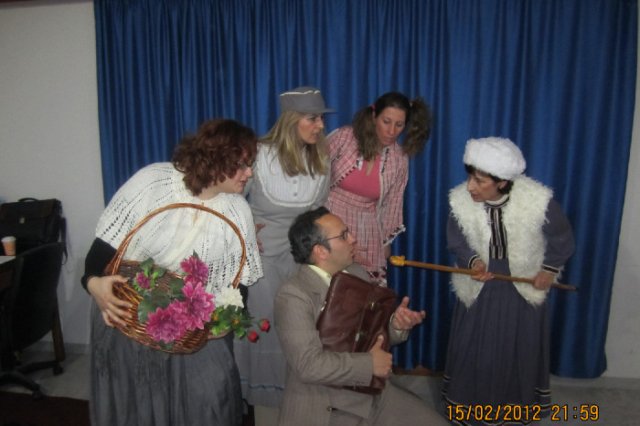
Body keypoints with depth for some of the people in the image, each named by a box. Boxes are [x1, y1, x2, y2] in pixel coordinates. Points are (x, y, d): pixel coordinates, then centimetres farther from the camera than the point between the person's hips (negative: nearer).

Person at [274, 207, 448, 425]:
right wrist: (369, 364, -17)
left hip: (376, 394, 6)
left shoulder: (358, 274, 3)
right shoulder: (293, 295, -18)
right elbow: (309, 365, -25)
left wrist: (395, 325, -10)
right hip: (323, 408, -5)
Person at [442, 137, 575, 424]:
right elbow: (457, 243, -8)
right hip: (479, 287, 1)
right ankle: (467, 403, 36)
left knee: (522, 350, 17)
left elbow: (562, 239, -6)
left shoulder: (538, 200, -26)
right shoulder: (460, 201, -23)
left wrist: (550, 269, -9)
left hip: (524, 289, 0)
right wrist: (472, 261, -26)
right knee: (471, 350, 13)